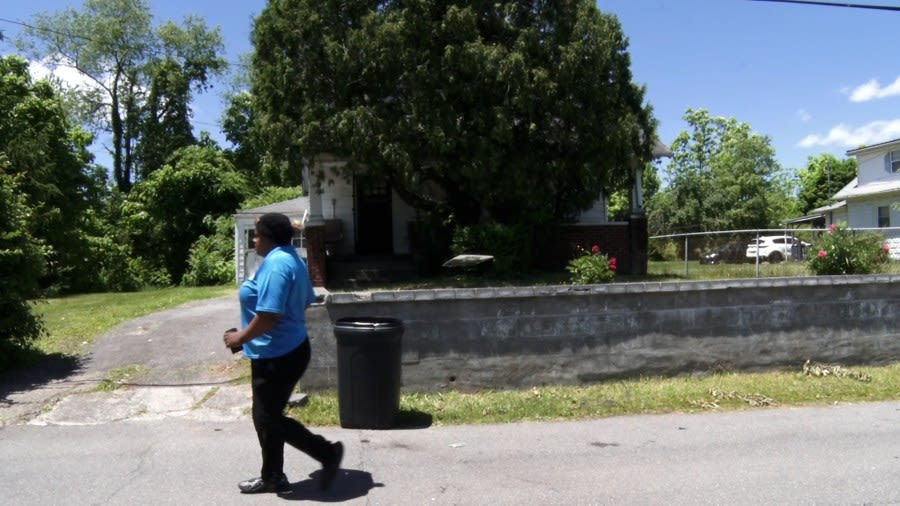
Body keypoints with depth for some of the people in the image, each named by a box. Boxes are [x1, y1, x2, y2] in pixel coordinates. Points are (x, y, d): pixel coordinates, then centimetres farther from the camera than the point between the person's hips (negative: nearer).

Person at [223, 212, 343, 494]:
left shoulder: (275, 263, -22)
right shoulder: (291, 259, 11)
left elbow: (269, 315, -28)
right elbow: (307, 300, 20)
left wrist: (241, 337, -13)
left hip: (277, 356, -11)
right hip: (286, 350, 11)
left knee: (269, 419, 1)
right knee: (266, 416, 18)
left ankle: (327, 452, 7)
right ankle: (272, 477, 29)